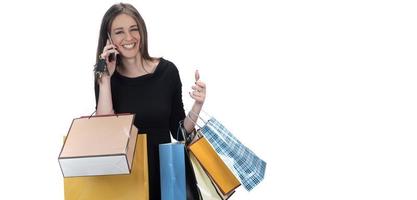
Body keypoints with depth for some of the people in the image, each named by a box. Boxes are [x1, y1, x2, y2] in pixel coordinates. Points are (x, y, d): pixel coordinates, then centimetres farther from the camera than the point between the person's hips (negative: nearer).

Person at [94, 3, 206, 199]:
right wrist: (106, 78, -14)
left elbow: (179, 132, 2)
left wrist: (197, 106, -15)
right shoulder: (106, 77, -1)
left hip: (163, 170, 0)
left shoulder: (167, 70, -4)